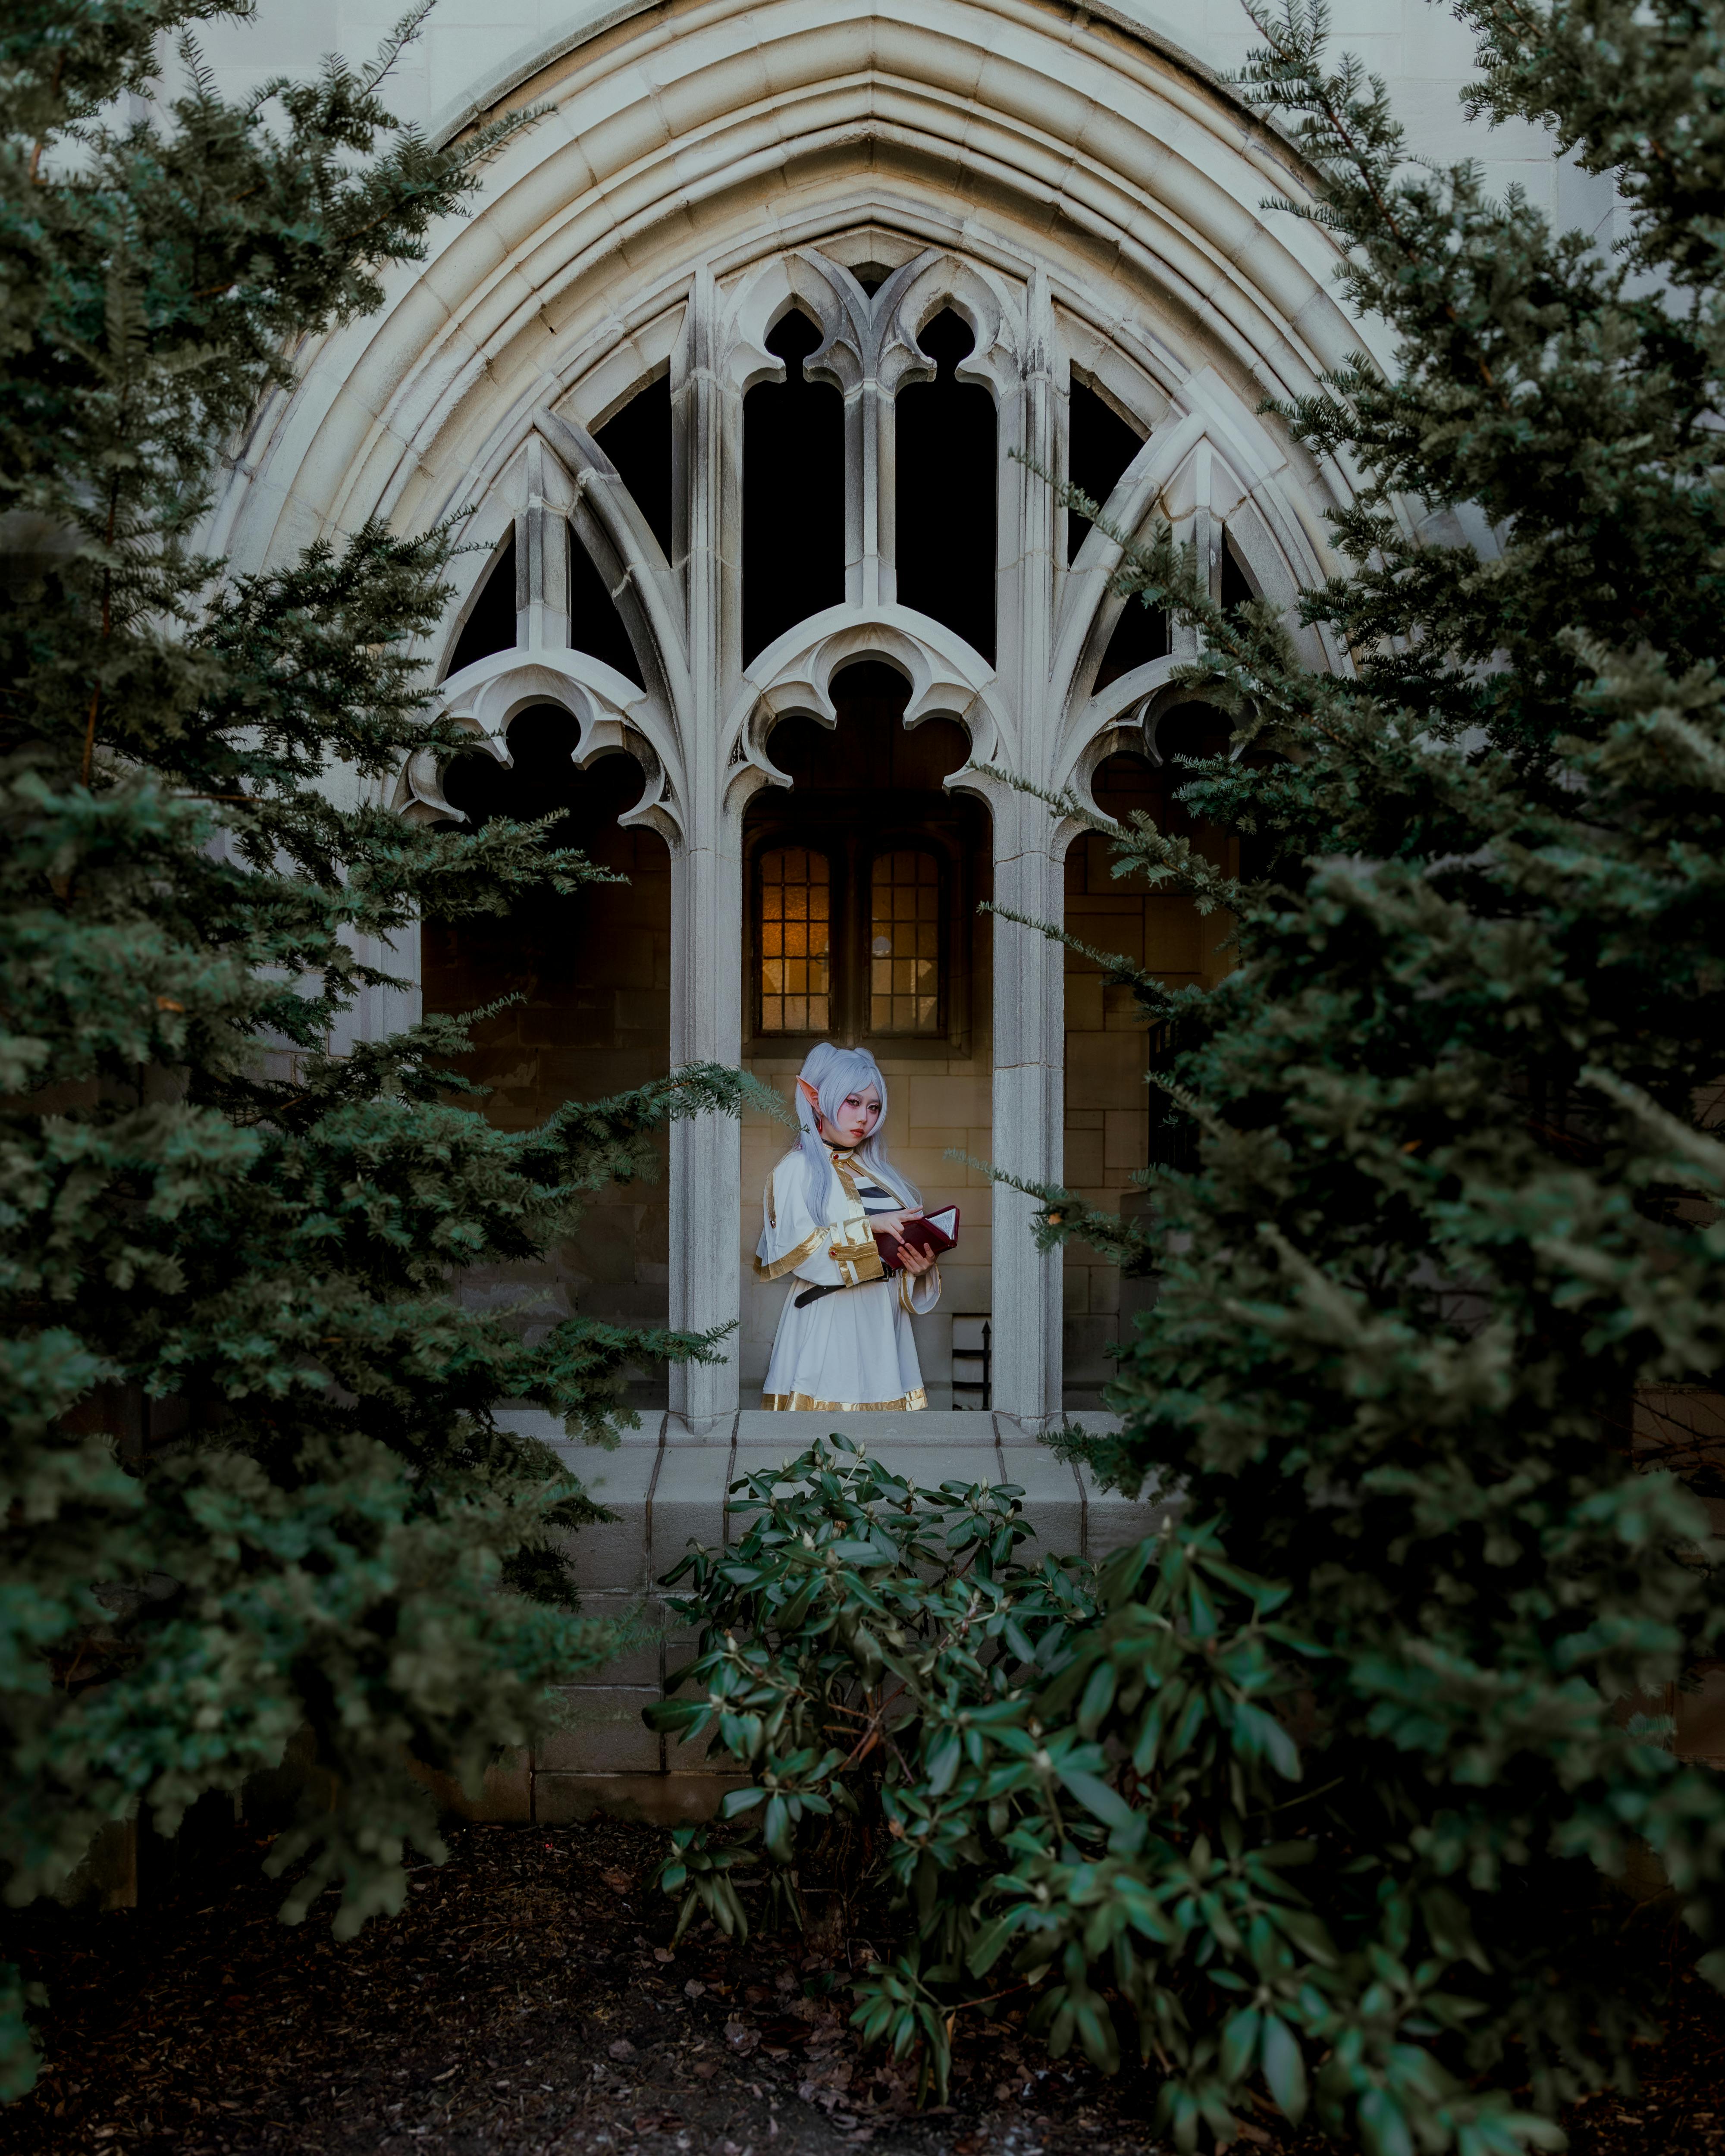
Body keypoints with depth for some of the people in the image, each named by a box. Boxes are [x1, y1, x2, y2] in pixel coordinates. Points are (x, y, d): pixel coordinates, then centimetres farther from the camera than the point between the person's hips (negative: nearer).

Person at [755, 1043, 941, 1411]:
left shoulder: (876, 1173, 19)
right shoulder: (796, 1169, 0)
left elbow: (905, 1242, 16)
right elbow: (795, 1249, -14)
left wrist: (920, 1267, -6)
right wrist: (869, 1226, -19)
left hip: (884, 1322, 6)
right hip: (828, 1324, -6)